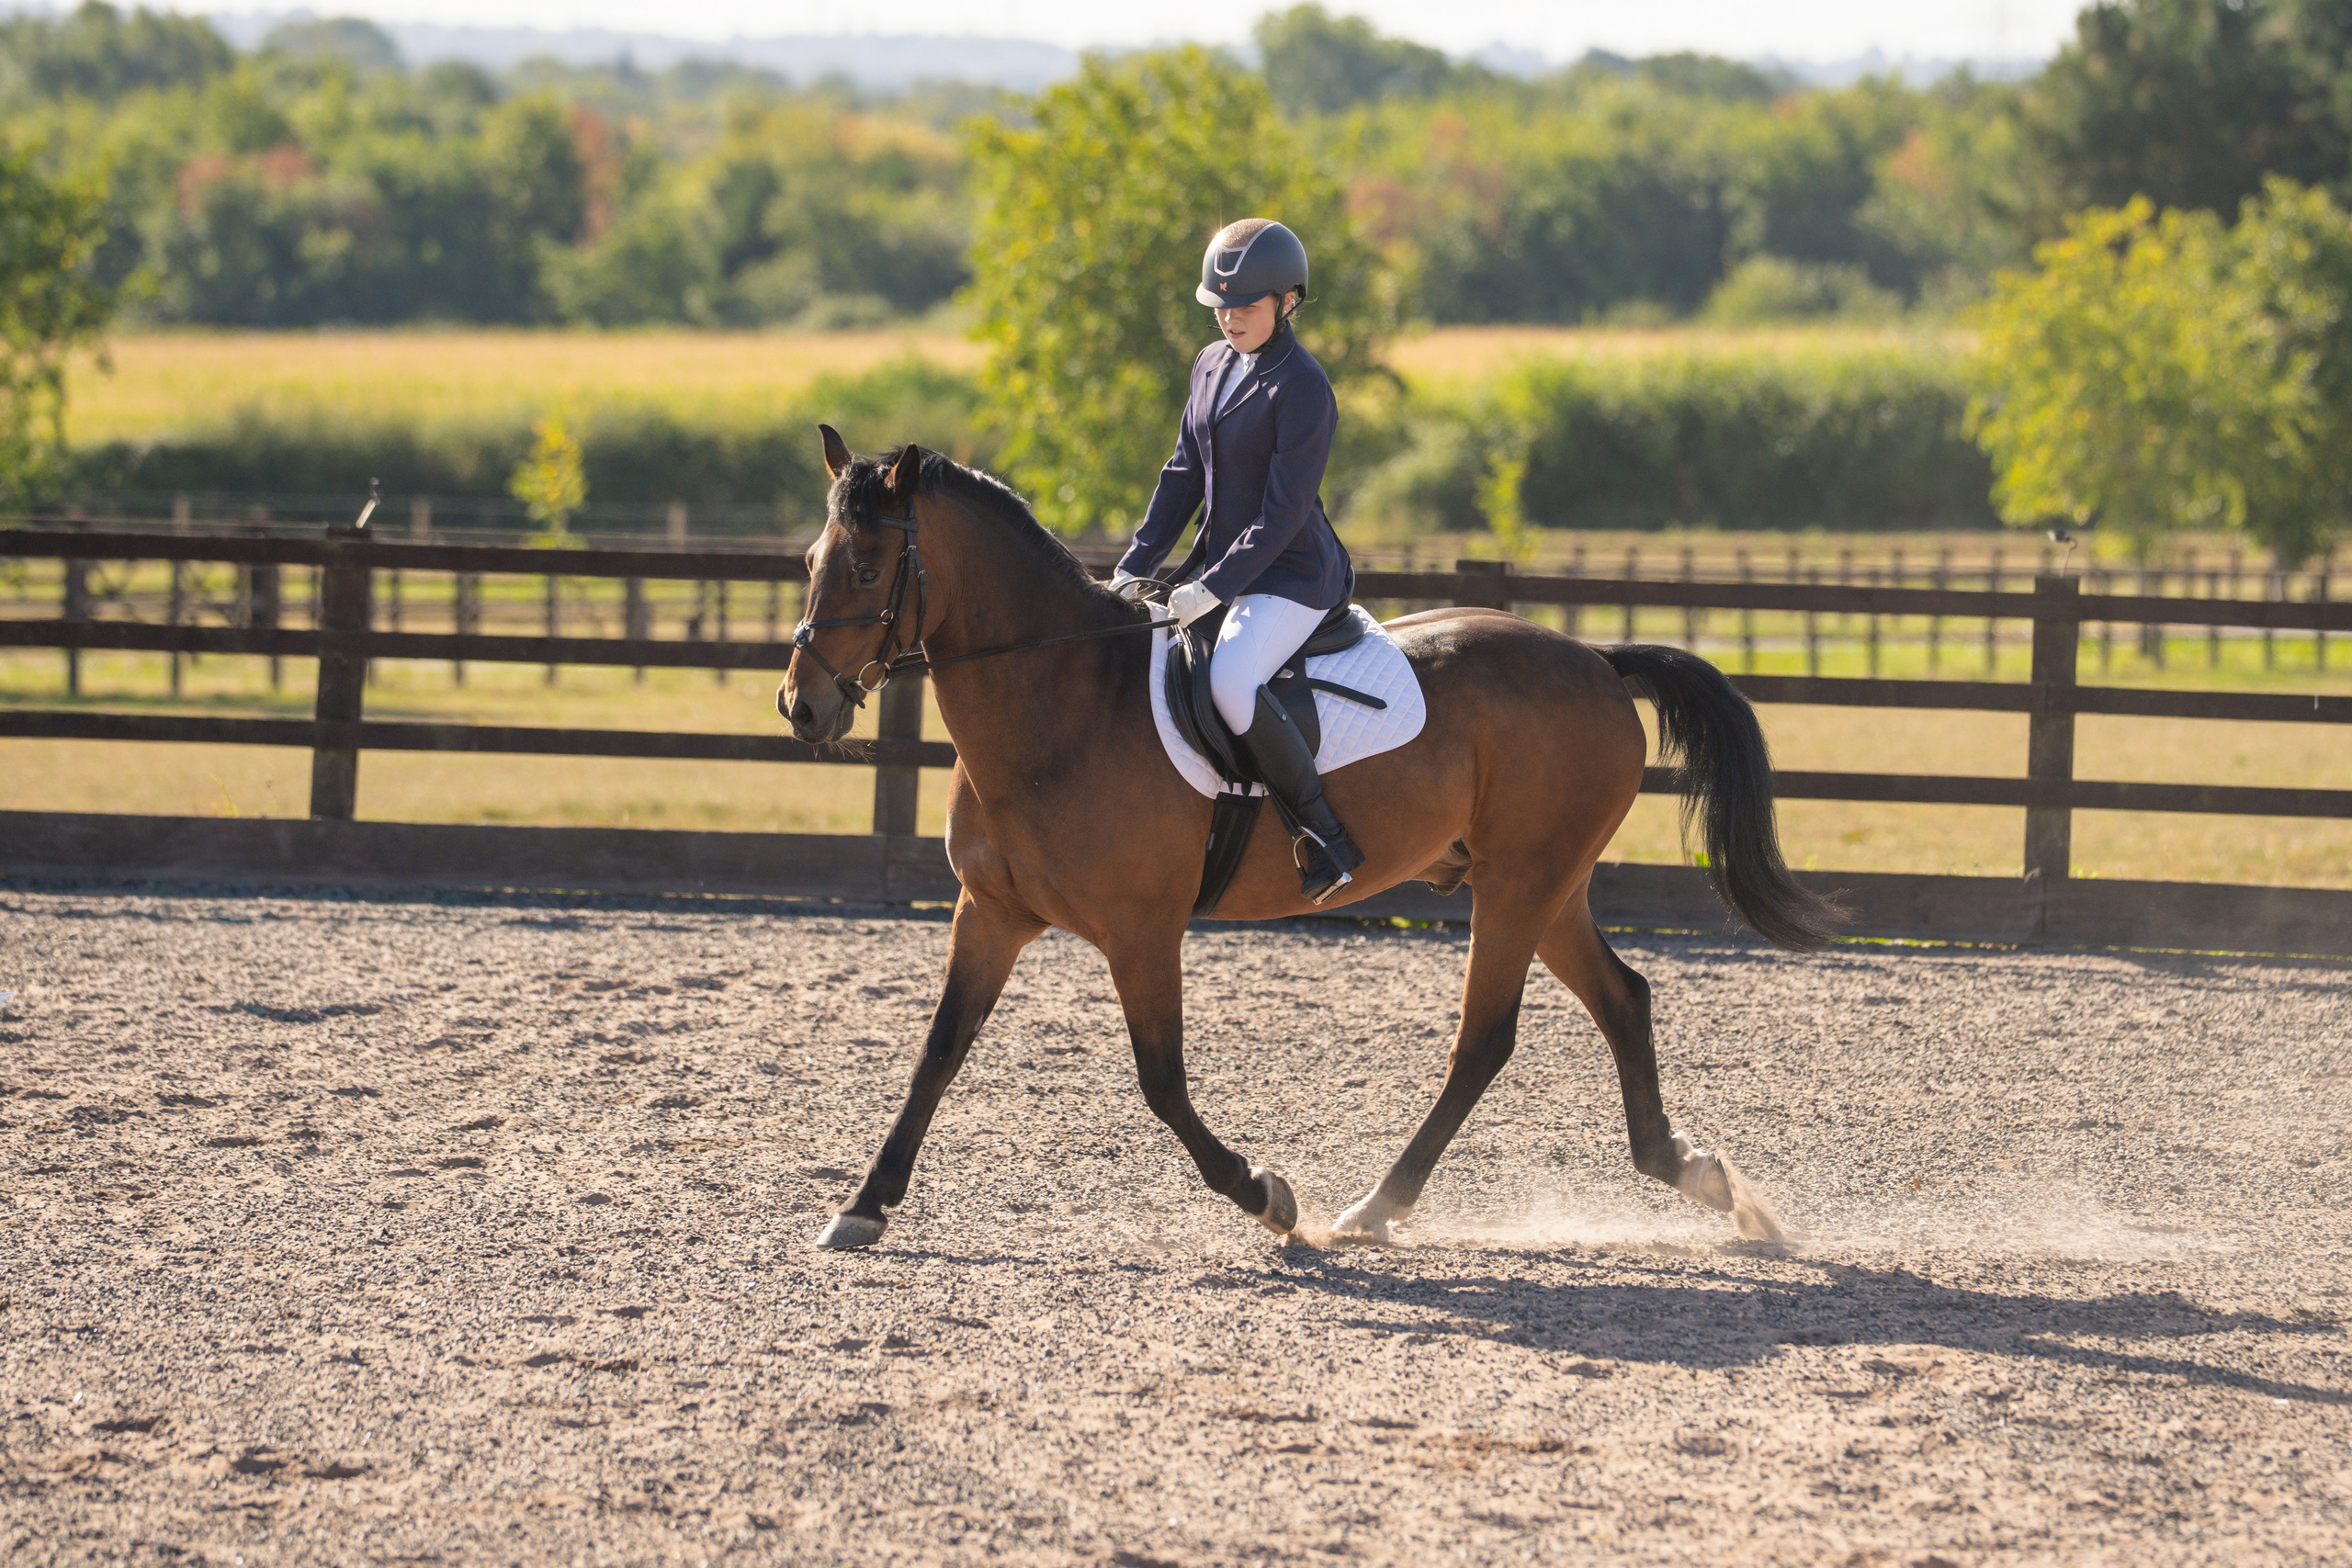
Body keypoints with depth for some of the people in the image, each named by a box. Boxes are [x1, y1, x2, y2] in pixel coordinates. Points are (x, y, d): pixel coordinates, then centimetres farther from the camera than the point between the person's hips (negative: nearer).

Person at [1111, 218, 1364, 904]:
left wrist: (1212, 588, -25)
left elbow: (1283, 513, -20)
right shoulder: (1213, 366, 10)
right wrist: (1136, 566, 6)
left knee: (1230, 681, -33)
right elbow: (1185, 475, 14)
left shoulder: (1303, 390, -16)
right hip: (1222, 564, 9)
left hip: (1292, 576, -9)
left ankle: (1326, 839, -25)